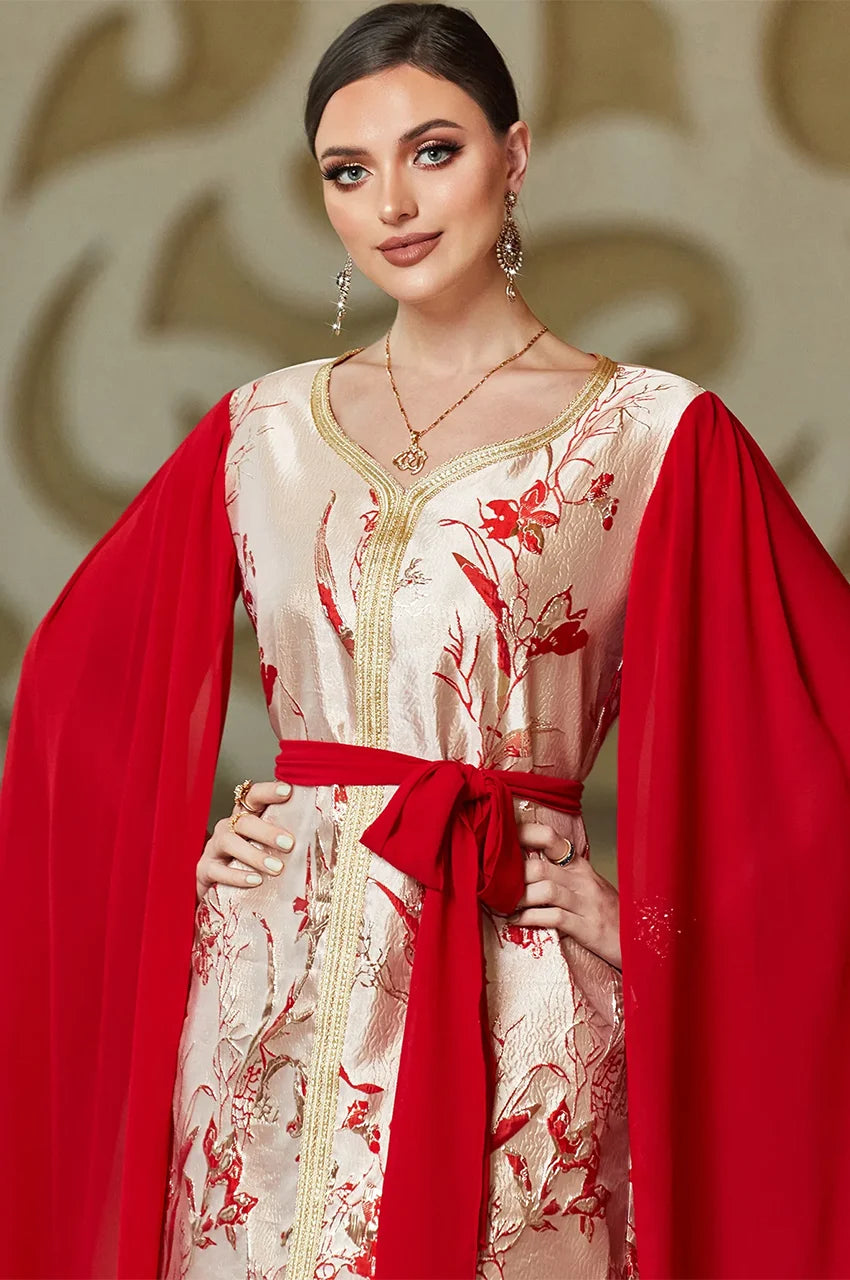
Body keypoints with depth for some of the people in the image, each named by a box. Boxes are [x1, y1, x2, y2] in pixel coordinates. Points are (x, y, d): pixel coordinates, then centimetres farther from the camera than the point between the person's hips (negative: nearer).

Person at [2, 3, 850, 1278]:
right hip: (265, 974, 3)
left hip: (514, 985, -3)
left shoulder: (657, 435, -2)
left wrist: (635, 909, -5)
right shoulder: (259, 431, 9)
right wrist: (181, 844, 5)